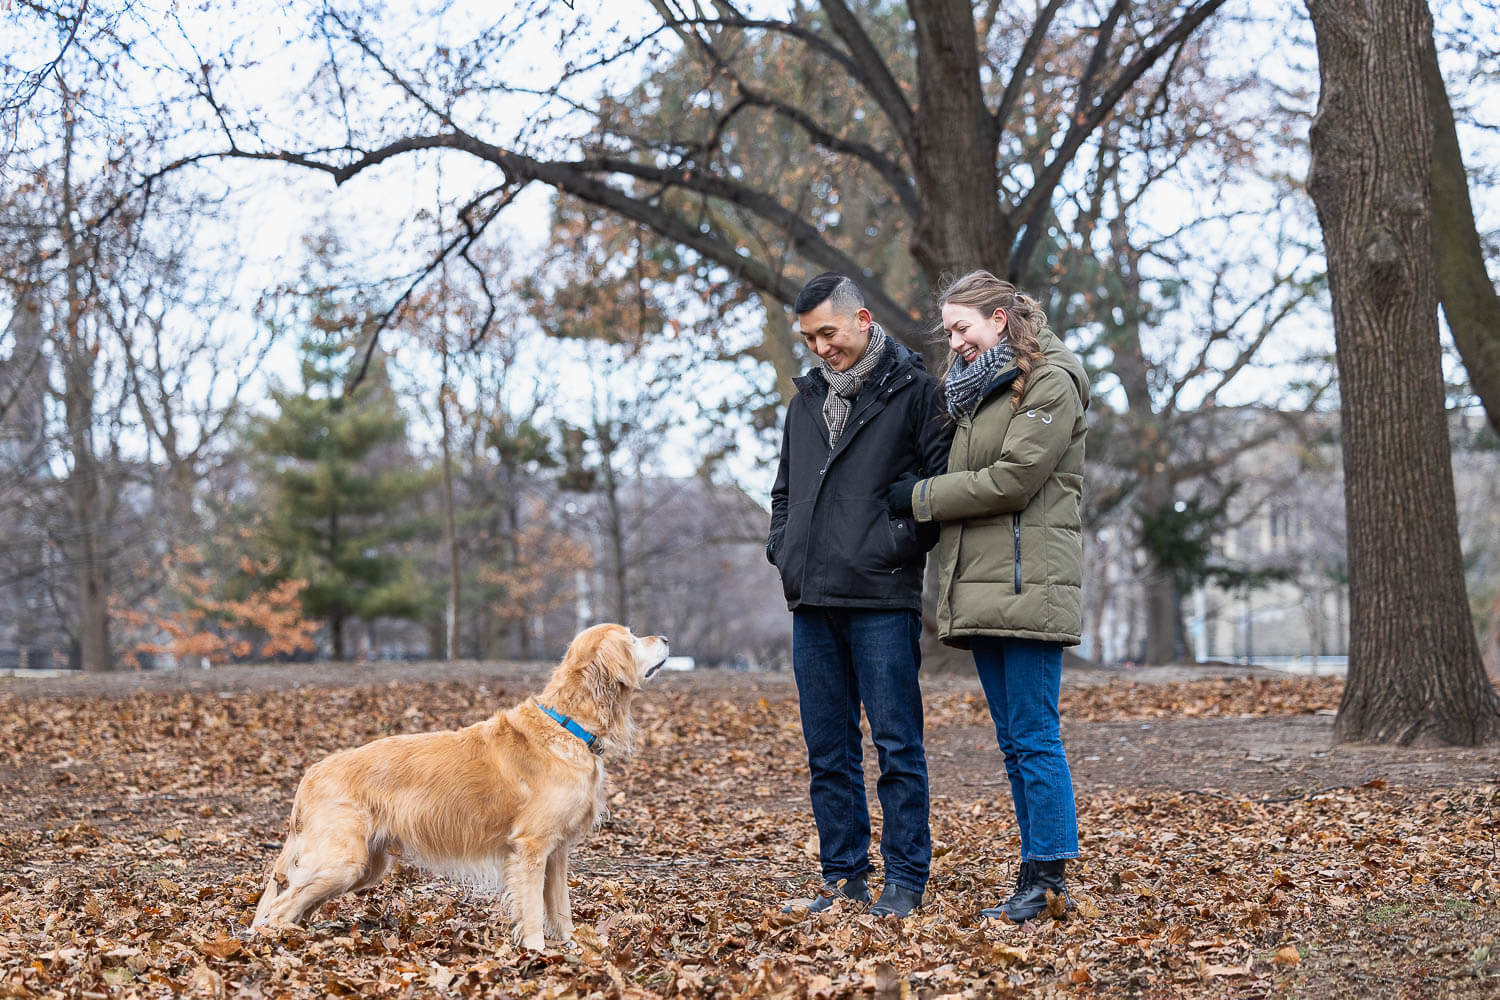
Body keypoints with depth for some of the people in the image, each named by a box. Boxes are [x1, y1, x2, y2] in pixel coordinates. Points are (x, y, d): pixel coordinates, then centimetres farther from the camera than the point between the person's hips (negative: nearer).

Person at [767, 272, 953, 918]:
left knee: (897, 746, -2)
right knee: (828, 752, 9)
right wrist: (781, 545, 12)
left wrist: (904, 543, -13)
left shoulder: (913, 390, -2)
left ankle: (905, 880, 5)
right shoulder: (807, 399, 18)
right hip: (812, 603, 6)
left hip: (883, 601, -6)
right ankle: (844, 877, 17)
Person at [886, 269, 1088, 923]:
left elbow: (1012, 479, -14)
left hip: (1029, 585, -9)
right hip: (980, 587, 9)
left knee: (1034, 737, -8)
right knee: (1013, 741, 10)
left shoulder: (1051, 384, -6)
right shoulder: (975, 389, 22)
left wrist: (919, 497, -7)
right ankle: (1036, 878, 15)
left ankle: (1047, 878, -4)